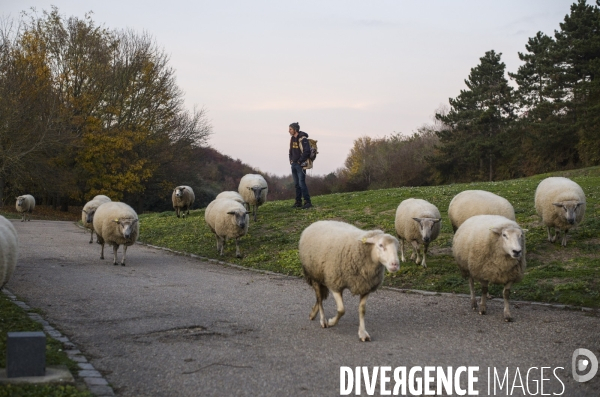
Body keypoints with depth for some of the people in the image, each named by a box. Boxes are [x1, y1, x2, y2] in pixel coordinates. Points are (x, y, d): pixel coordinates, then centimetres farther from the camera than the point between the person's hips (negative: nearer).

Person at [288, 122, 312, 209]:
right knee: (296, 184, 11)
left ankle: (307, 202, -11)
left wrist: (300, 161, -16)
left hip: (300, 165, -8)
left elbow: (307, 151, -21)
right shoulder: (292, 138, 13)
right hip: (293, 164, 8)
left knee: (302, 183, -13)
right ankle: (298, 202, 16)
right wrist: (291, 160, 10)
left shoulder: (302, 139, -14)